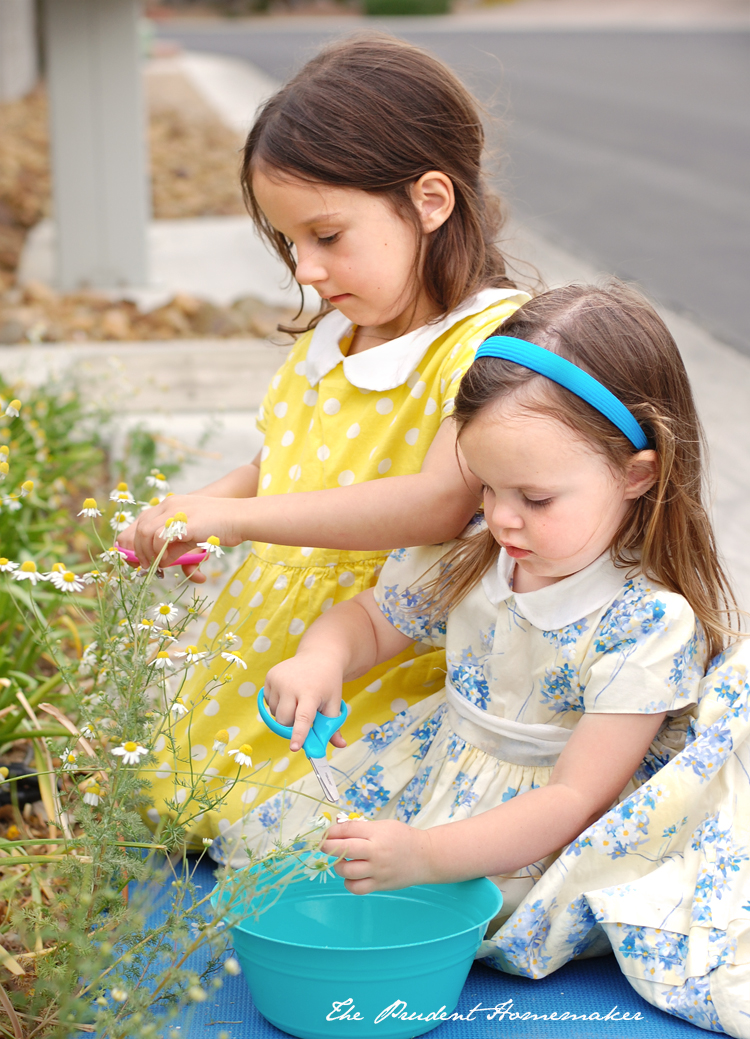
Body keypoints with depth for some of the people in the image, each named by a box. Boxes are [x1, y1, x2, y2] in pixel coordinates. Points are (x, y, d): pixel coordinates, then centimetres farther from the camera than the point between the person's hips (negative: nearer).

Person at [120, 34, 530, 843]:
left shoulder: (492, 344, -18)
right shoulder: (337, 336, 8)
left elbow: (440, 504, -32)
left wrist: (235, 515, -29)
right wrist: (189, 514, 1)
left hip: (384, 678, -7)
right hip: (265, 651, 8)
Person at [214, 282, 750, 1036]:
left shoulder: (649, 621, -24)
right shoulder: (470, 559, -5)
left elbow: (574, 799, -25)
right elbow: (372, 618, 12)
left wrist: (425, 855, -36)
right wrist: (321, 657, -14)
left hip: (548, 847, -4)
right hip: (445, 781, 4)